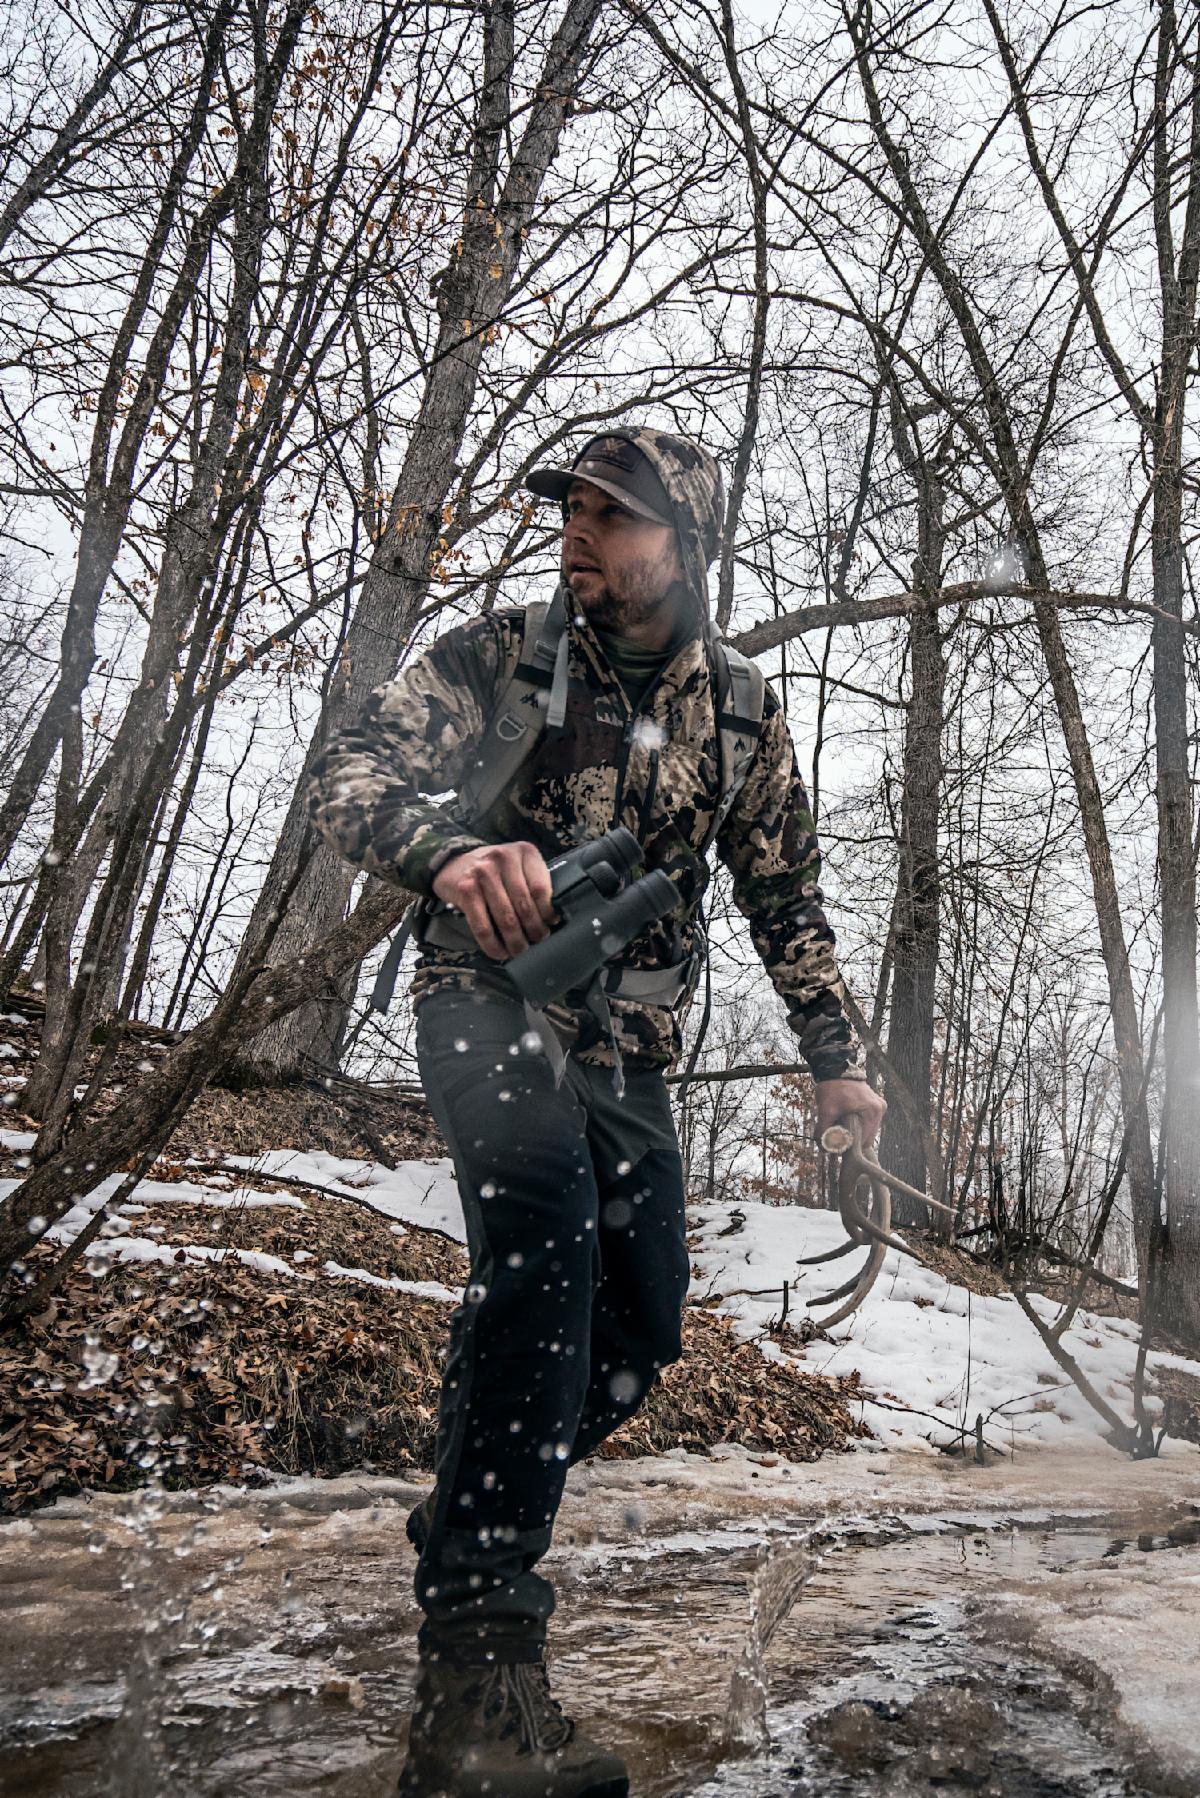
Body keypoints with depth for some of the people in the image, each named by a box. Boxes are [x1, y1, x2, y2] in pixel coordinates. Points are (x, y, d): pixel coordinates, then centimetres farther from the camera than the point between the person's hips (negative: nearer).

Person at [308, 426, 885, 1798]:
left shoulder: (743, 720, 4)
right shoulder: (499, 658, -5)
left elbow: (785, 898, 12)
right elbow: (350, 773, -18)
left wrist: (833, 1058, 8)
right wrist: (446, 846, -40)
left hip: (628, 1041, 5)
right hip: (490, 994, -4)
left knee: (640, 1323, 4)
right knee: (542, 1194, -35)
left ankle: (463, 1519, 32)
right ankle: (477, 1641, -28)